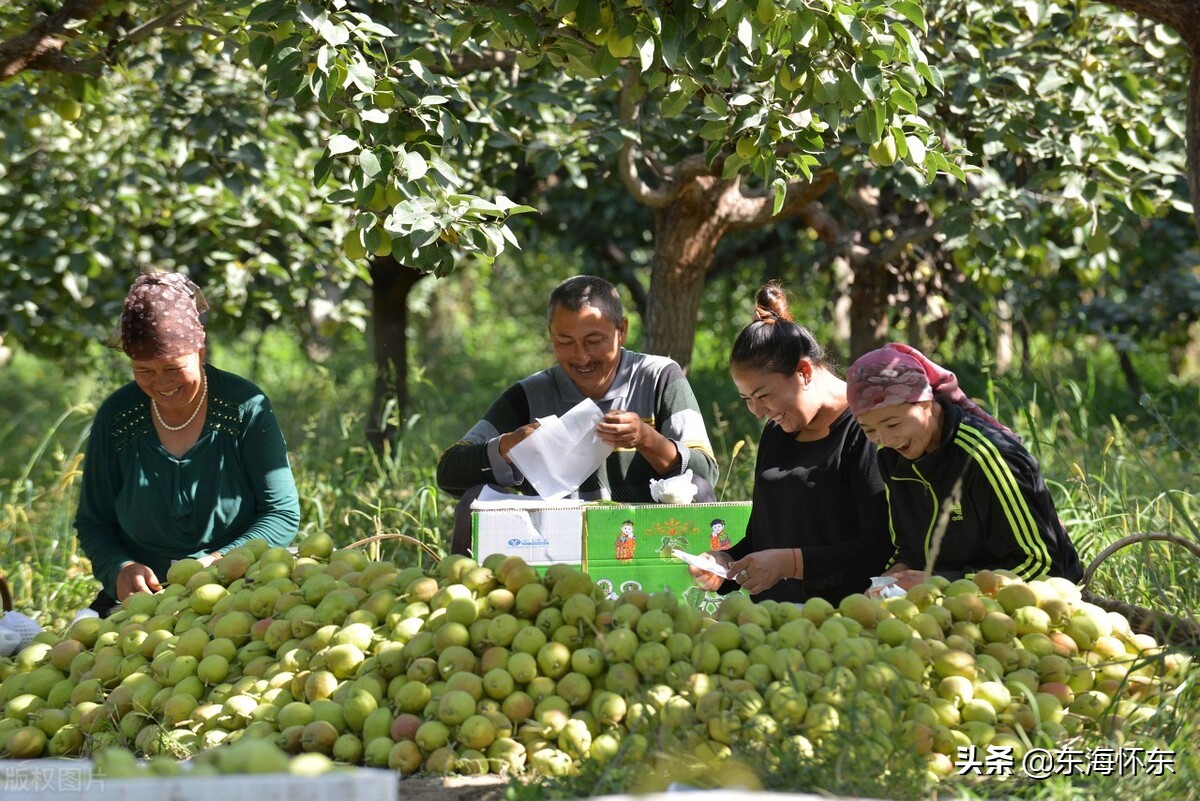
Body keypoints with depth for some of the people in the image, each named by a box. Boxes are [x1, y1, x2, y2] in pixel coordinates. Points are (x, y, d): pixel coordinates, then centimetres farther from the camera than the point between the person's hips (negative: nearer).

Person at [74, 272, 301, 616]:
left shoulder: (245, 407, -4)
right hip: (140, 599, 3)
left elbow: (283, 513, -4)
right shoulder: (115, 417, 3)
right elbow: (93, 522, 10)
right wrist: (120, 569, -12)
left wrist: (220, 563, -19)